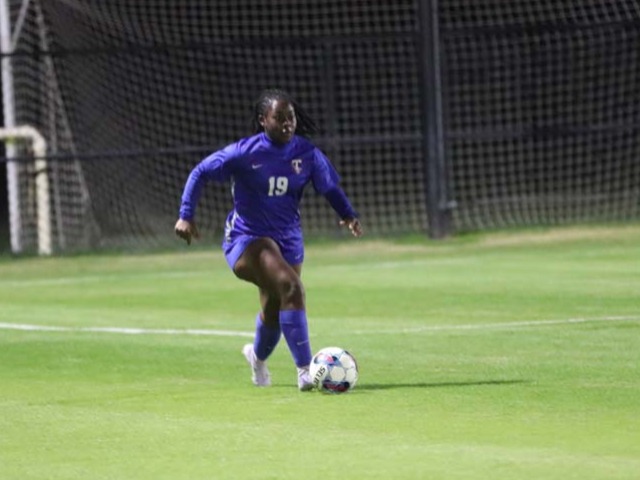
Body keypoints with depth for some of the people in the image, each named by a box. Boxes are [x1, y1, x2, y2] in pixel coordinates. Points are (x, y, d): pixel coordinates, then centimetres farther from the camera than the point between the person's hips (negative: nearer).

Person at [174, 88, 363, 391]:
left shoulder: (307, 153, -4)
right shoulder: (245, 152, -14)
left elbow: (330, 187, 8)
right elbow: (200, 173, -6)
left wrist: (348, 215, -9)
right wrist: (186, 216, -12)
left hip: (288, 238, 5)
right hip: (248, 238, -5)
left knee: (275, 309, 15)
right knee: (290, 286, -29)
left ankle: (258, 356, 52)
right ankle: (305, 371, -28)